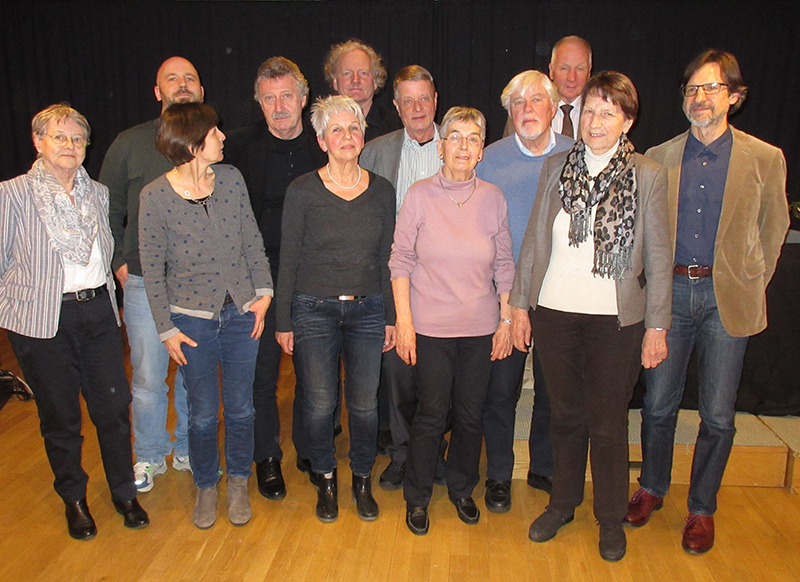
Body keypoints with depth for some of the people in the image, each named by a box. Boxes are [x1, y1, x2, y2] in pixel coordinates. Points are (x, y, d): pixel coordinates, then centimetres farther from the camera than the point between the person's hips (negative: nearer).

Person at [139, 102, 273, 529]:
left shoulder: (231, 178, -2)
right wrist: (166, 329, -5)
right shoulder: (155, 196, -10)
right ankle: (205, 487, 35)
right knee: (203, 413, 10)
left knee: (240, 407, 12)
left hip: (241, 313, 3)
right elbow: (152, 268, -5)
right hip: (193, 318, -2)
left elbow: (252, 240, 6)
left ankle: (238, 484, 35)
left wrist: (263, 291, 1)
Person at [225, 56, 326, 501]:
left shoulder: (324, 145, 1)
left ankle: (308, 449, 32)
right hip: (261, 277, -1)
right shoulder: (240, 146, -3)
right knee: (262, 372, 7)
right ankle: (267, 457, 26)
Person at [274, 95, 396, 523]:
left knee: (364, 403, 7)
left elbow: (386, 259, 8)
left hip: (366, 310, 2)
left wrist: (391, 317, 7)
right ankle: (325, 481, 28)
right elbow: (288, 260, -1)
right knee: (319, 404, 4)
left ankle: (362, 480, 30)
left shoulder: (381, 191, 5)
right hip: (313, 311, -2)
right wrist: (283, 322, -2)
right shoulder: (303, 191, -3)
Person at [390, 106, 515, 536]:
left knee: (470, 415, 11)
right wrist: (403, 320, -8)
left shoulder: (492, 198, 2)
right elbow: (401, 260, -3)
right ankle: (417, 497, 26)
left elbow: (504, 265, 7)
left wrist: (506, 320, 4)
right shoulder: (420, 195, -4)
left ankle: (462, 489, 35)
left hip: (480, 327, 2)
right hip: (430, 326, -2)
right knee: (431, 415, 4)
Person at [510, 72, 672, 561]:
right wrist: (520, 304, 5)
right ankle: (563, 503, 36)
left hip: (616, 319, -2)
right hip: (554, 313, 2)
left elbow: (658, 257, -1)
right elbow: (533, 241, 7)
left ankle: (612, 519, 30)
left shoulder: (649, 176, -2)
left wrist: (657, 325, -3)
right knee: (566, 415, 15)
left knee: (608, 423, 9)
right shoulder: (557, 167, 5)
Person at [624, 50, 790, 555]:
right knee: (658, 403, 10)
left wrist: (749, 286, 5)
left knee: (718, 415, 7)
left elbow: (773, 230, 9)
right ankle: (652, 489, 32)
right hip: (670, 291, 1)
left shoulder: (766, 159, 1)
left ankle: (702, 508, 27)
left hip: (727, 298, -1)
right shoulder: (659, 157, 5)